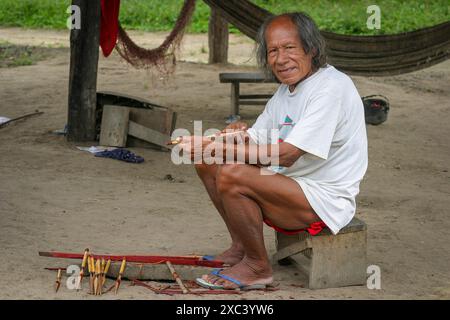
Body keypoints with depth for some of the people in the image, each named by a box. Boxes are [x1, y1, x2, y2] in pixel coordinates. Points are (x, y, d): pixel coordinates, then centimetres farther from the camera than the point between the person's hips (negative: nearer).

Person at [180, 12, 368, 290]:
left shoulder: (332, 87, -20)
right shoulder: (286, 90, 11)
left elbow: (286, 154, -28)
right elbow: (256, 144, 13)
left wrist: (220, 148, -27)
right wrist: (239, 135, -13)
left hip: (326, 201, -10)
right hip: (290, 183, 10)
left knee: (231, 176, -27)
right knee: (207, 163, 5)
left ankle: (258, 267, -9)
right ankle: (241, 247, 11)